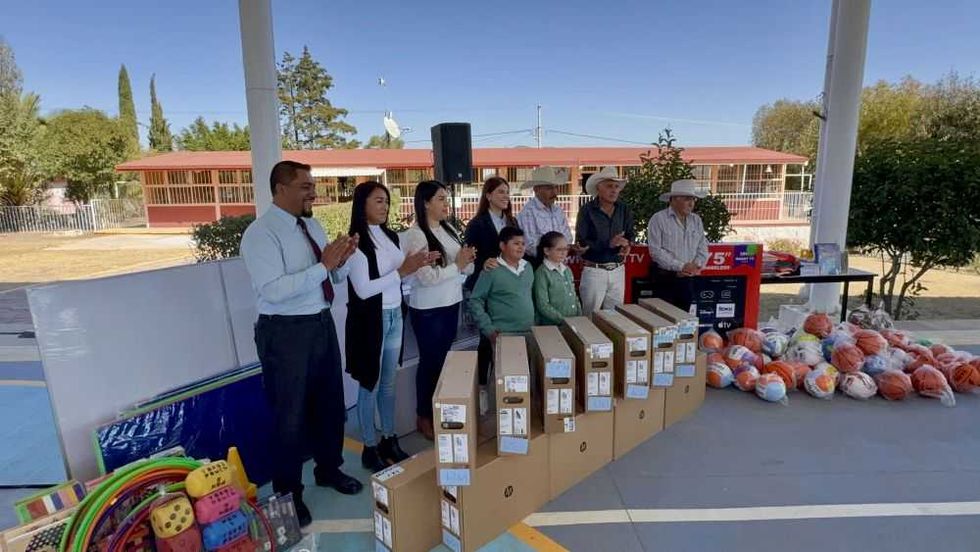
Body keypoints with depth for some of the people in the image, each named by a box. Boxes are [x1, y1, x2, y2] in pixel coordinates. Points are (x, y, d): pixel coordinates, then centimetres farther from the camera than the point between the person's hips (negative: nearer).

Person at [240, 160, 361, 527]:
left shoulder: (312, 226, 7)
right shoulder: (261, 233, -16)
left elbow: (336, 278, 11)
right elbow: (274, 290, -28)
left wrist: (342, 259, -10)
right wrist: (322, 265, -26)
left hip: (322, 324, 8)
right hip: (286, 332, -7)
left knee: (330, 402, 20)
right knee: (290, 414, 9)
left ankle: (329, 469, 44)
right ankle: (287, 492, 32)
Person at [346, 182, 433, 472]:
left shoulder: (391, 236, 8)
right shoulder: (356, 242, -14)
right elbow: (363, 289, -20)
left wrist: (416, 264, -6)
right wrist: (402, 271, -21)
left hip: (394, 316, 7)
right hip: (369, 319, -7)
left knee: (389, 382, 16)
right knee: (369, 385, 6)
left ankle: (389, 440, 31)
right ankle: (370, 449, 21)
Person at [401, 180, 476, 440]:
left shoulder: (449, 229, 5)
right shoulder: (415, 235, -15)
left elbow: (463, 269, 9)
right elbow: (426, 277, -23)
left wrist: (467, 262, -12)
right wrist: (457, 265, -19)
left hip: (451, 304, 7)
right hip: (427, 310, -6)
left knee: (445, 358, 16)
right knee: (430, 361, 6)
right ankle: (423, 417, 25)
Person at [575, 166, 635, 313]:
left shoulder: (624, 210, 7)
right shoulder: (587, 210, -7)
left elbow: (630, 234, 11)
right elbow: (581, 242, -14)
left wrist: (627, 245, -13)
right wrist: (609, 243, -23)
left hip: (618, 271, 5)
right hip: (594, 271, -4)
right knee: (591, 316, 2)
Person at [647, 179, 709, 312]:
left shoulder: (696, 220, 9)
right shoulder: (658, 219, -10)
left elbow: (703, 248, 9)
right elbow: (656, 251, -16)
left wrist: (696, 266, -10)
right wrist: (681, 266, -19)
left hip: (688, 279, 5)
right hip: (665, 279, -5)